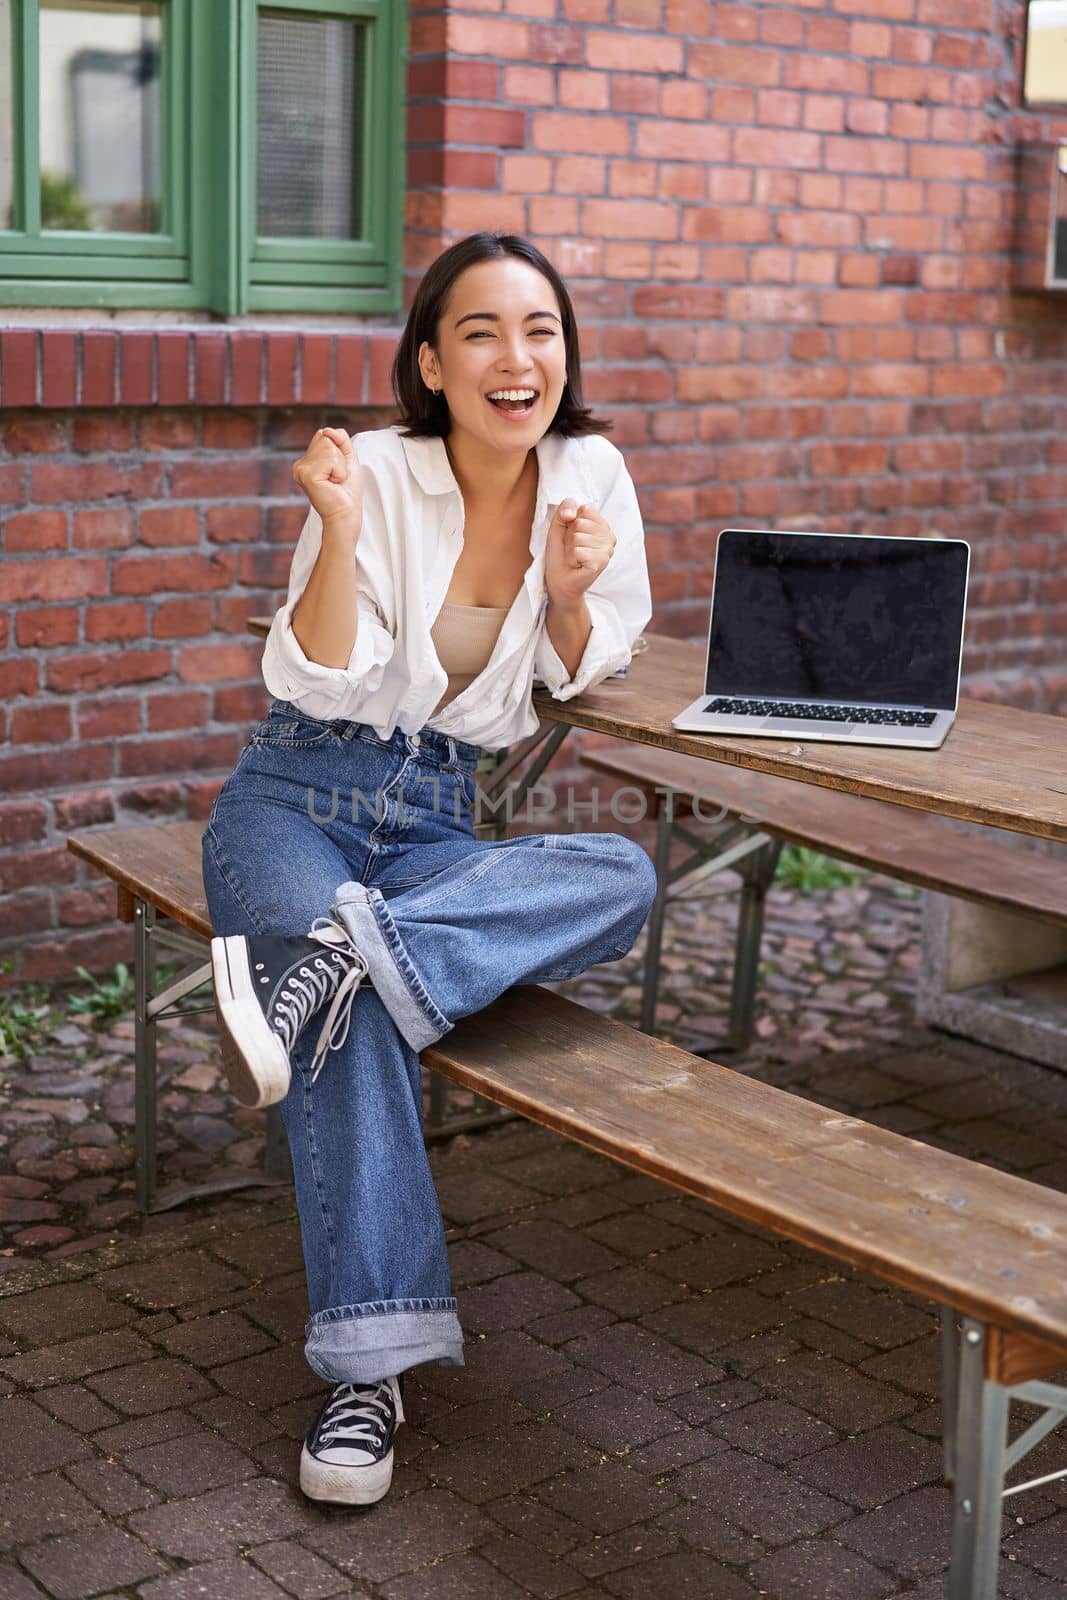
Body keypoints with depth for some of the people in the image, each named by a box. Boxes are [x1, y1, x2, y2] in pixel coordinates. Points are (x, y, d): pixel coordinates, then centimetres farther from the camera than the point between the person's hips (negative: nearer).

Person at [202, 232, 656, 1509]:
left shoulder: (589, 471, 2)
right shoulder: (379, 472, -9)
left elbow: (582, 675, 9)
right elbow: (321, 687, -13)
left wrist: (571, 588, -12)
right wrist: (341, 528, -27)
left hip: (441, 824, 4)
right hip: (300, 795, -4)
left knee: (623, 878, -28)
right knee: (354, 1025, -34)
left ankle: (336, 954, -37)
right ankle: (370, 1365, -30)